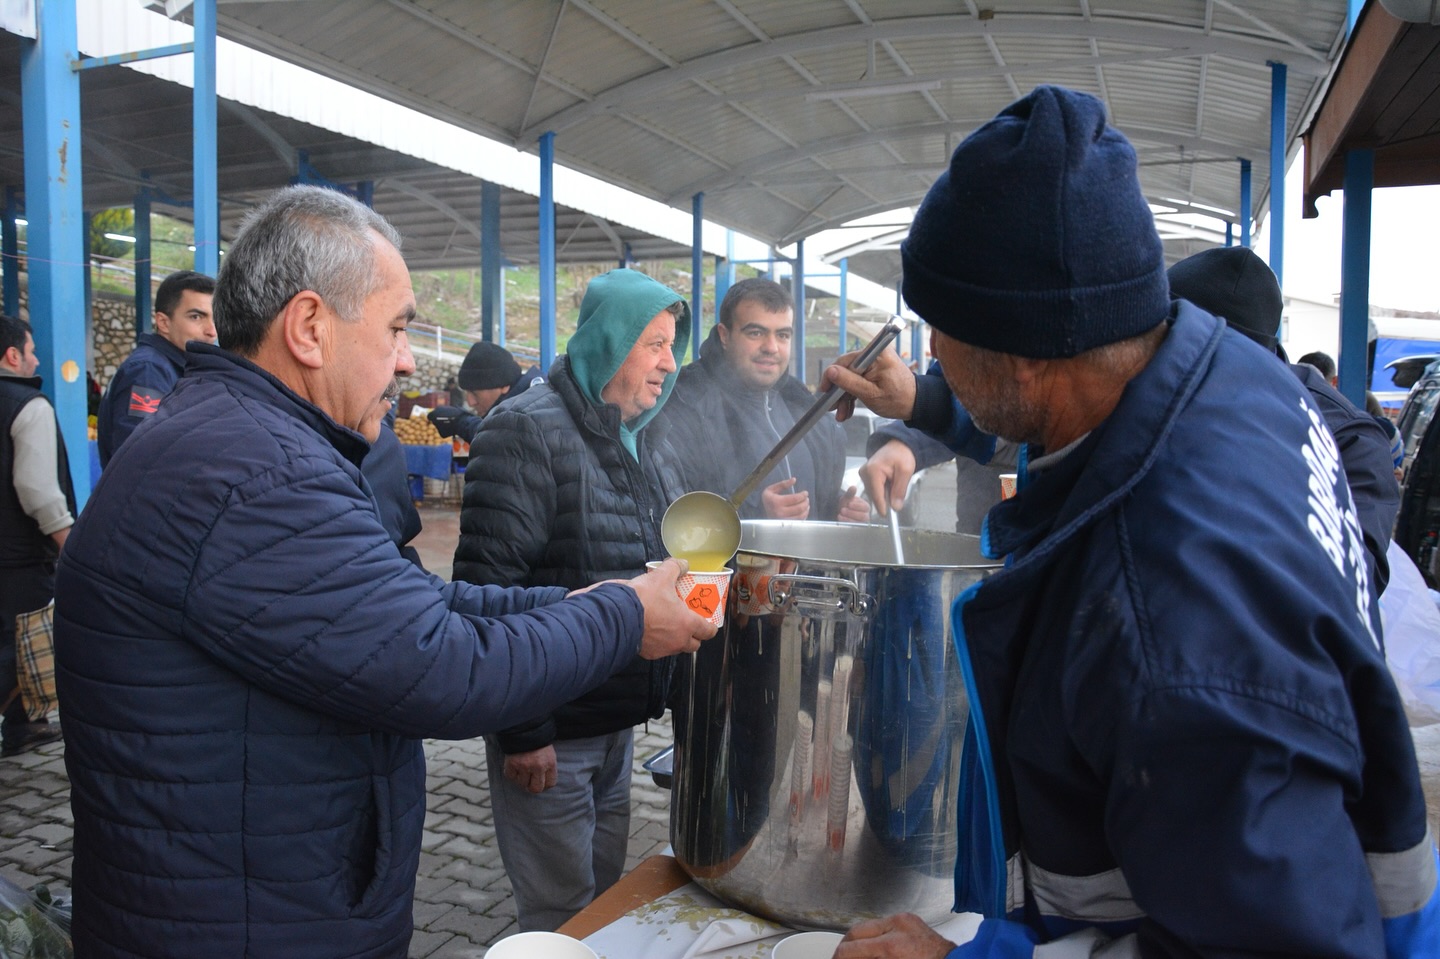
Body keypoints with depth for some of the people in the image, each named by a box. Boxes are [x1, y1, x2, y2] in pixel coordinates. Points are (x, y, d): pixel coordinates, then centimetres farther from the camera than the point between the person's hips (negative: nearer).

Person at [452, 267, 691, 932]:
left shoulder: (646, 439, 8)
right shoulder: (527, 432, -17)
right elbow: (487, 586, -22)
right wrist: (521, 729, -22)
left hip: (620, 722, 8)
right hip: (549, 733, -8)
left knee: (607, 896, 22)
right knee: (562, 914, 7)